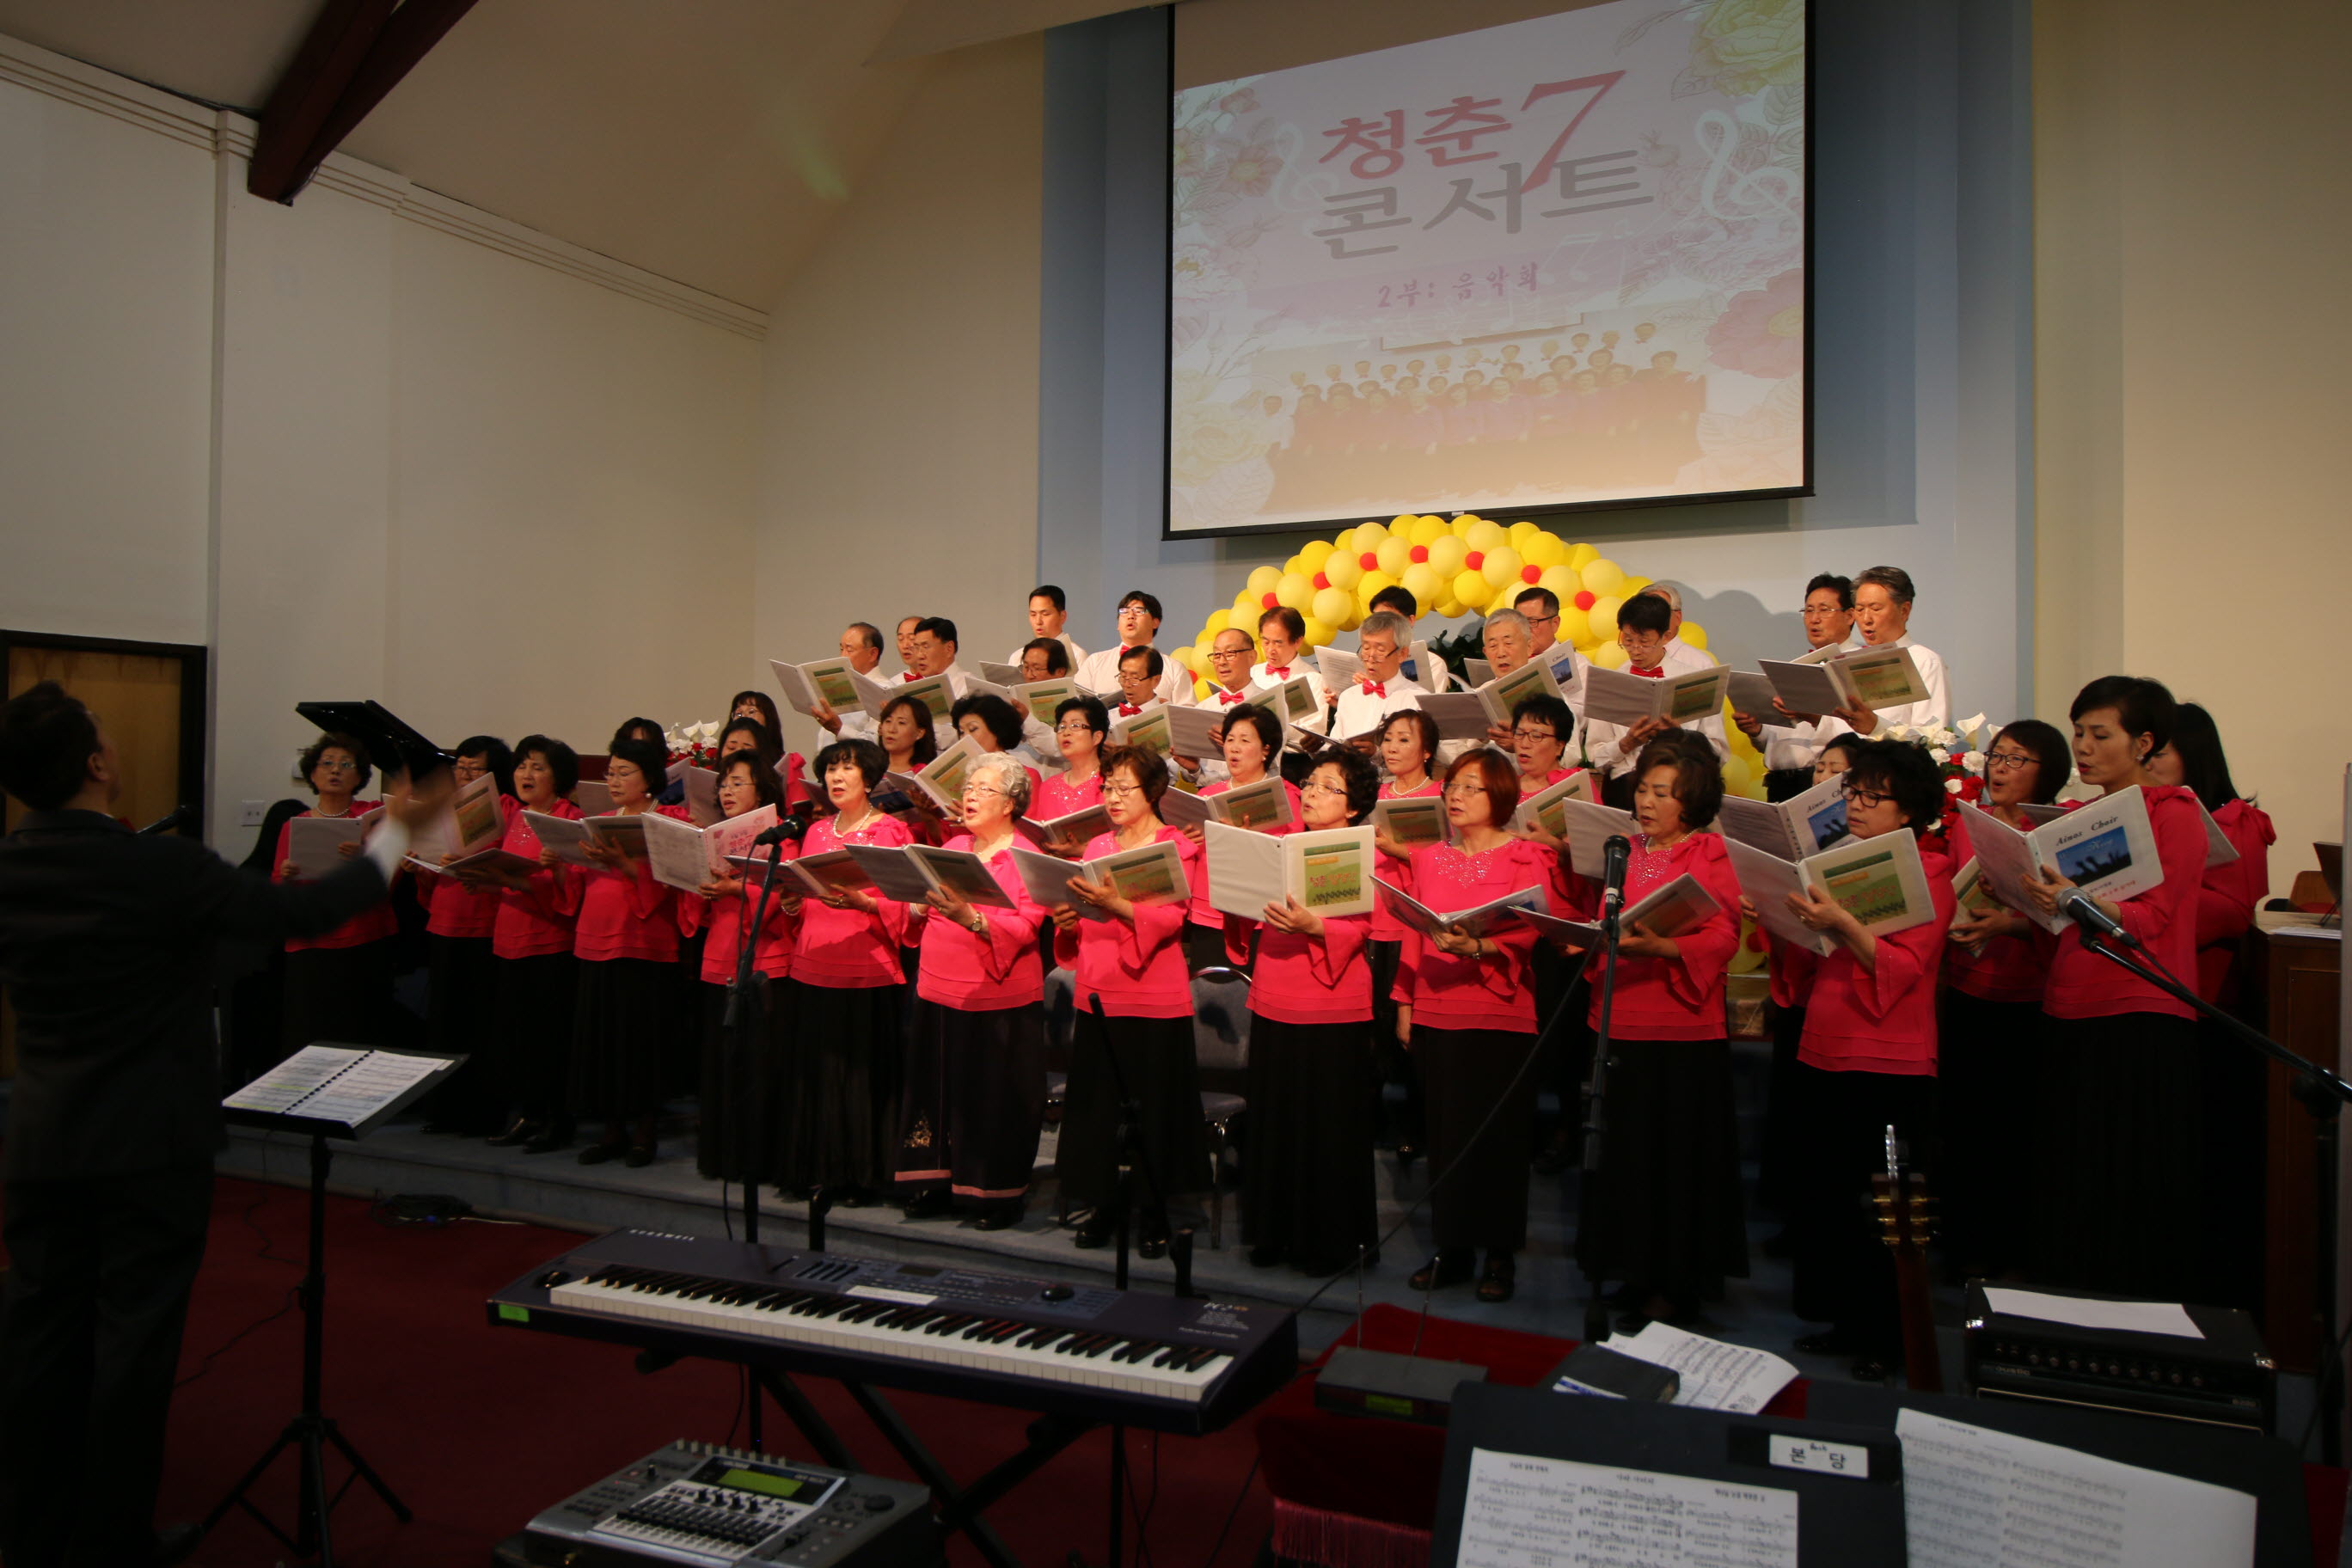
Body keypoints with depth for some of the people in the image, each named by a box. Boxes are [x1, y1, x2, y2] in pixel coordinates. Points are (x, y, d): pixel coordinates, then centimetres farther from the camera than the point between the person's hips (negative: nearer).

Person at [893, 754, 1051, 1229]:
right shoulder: (952, 847, 14)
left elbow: (1025, 927, -16)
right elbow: (920, 915, 15)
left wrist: (971, 918, -28)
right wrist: (920, 902, -7)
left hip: (999, 999, -5)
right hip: (938, 993, 5)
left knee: (995, 1096, 1)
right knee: (939, 1088, 9)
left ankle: (1000, 1194, 13)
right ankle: (937, 1183, 22)